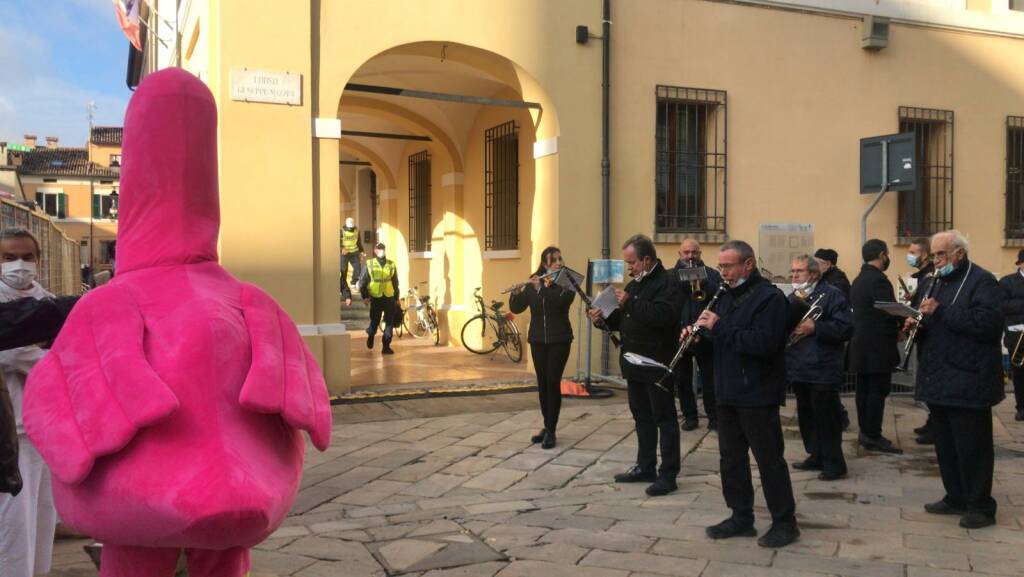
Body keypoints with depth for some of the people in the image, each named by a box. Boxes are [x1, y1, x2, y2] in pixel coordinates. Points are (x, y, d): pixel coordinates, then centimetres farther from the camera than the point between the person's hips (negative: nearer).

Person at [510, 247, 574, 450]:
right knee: (542, 383, 8)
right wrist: (517, 292, -20)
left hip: (559, 340, -3)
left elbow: (563, 301, -23)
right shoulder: (531, 284, 4)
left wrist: (543, 287, -31)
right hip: (538, 340, 3)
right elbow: (516, 308, -1)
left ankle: (551, 431, -3)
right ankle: (547, 426, 21)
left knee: (553, 383, -9)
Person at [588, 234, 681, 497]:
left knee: (664, 418, -2)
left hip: (657, 364, -9)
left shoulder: (667, 283, -13)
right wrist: (604, 318, 1)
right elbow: (625, 320, 21)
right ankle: (645, 467, 26)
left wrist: (629, 302, -26)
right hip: (634, 363, 9)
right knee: (642, 416, 16)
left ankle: (668, 474, 3)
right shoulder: (634, 284, 15)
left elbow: (663, 316, -30)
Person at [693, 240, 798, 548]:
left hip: (758, 394, -9)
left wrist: (718, 327, -24)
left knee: (768, 458, 0)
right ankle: (741, 517, 24)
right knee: (731, 456, 13)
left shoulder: (769, 297, -14)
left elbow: (763, 343, -26)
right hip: (728, 392, 9)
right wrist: (699, 333, 0)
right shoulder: (728, 296, 14)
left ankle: (785, 522, 12)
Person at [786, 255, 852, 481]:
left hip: (822, 370, -7)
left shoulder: (831, 295, -8)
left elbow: (845, 328, -17)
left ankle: (834, 463, 7)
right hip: (799, 369, 7)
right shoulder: (792, 298, 15)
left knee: (826, 417, -2)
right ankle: (816, 456, 27)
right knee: (806, 415, 14)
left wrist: (815, 328, -24)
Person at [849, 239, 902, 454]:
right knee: (878, 390, -5)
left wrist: (894, 327, 13)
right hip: (878, 346, -9)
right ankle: (873, 436, -3)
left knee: (864, 389, 12)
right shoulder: (878, 280, -16)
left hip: (861, 344, 9)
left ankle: (865, 432, 18)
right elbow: (891, 311, -20)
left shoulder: (858, 280, 14)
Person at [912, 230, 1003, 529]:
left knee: (972, 446, -1)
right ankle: (956, 498, 24)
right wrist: (919, 323, 1)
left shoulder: (982, 281, -9)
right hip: (940, 379, 9)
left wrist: (940, 312, -23)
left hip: (967, 381, -9)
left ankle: (981, 507, 8)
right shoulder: (940, 282, 18)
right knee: (946, 443, 14)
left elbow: (987, 322, -24)